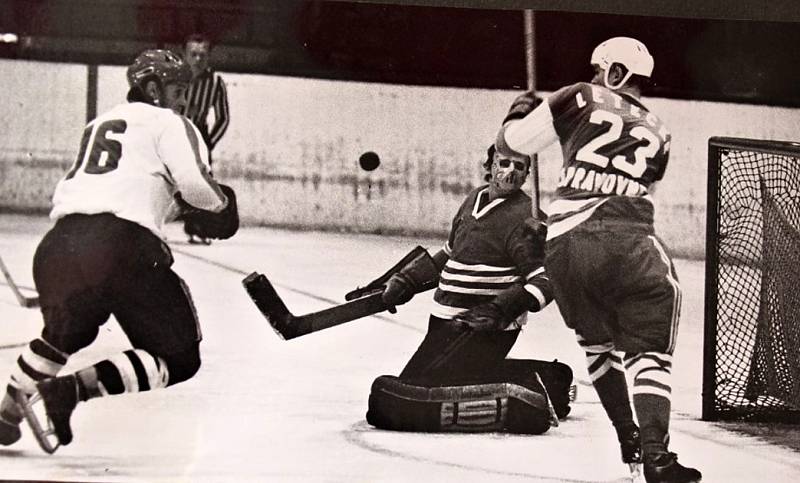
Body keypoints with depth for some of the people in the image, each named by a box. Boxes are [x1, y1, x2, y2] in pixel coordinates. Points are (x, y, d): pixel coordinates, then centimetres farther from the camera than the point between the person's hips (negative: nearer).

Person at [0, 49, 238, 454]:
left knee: (64, 335, 35)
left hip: (60, 240, 7)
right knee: (179, 357, 0)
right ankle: (67, 390, -15)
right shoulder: (169, 122, 10)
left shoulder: (98, 124, 31)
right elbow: (194, 183, -4)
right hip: (120, 244, -7)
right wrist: (222, 205, 15)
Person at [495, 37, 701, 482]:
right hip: (630, 245, 0)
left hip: (566, 243, 0)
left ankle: (629, 436, 24)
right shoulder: (659, 133, 22)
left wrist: (521, 112, 35)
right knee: (650, 349, 2)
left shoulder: (581, 99, 11)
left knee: (597, 341, 22)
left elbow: (514, 142, 13)